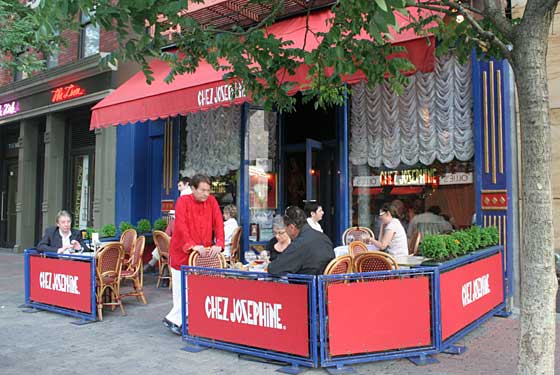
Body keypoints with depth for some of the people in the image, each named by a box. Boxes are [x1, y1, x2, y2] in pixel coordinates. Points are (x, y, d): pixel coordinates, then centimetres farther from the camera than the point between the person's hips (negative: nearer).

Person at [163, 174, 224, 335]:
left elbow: (218, 223, -2)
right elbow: (181, 226, -18)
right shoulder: (183, 201, -8)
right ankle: (174, 319, 14)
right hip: (182, 252, -4)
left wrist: (218, 244, -16)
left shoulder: (212, 201, 4)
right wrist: (193, 246, -28)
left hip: (203, 253, 4)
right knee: (183, 287, 0)